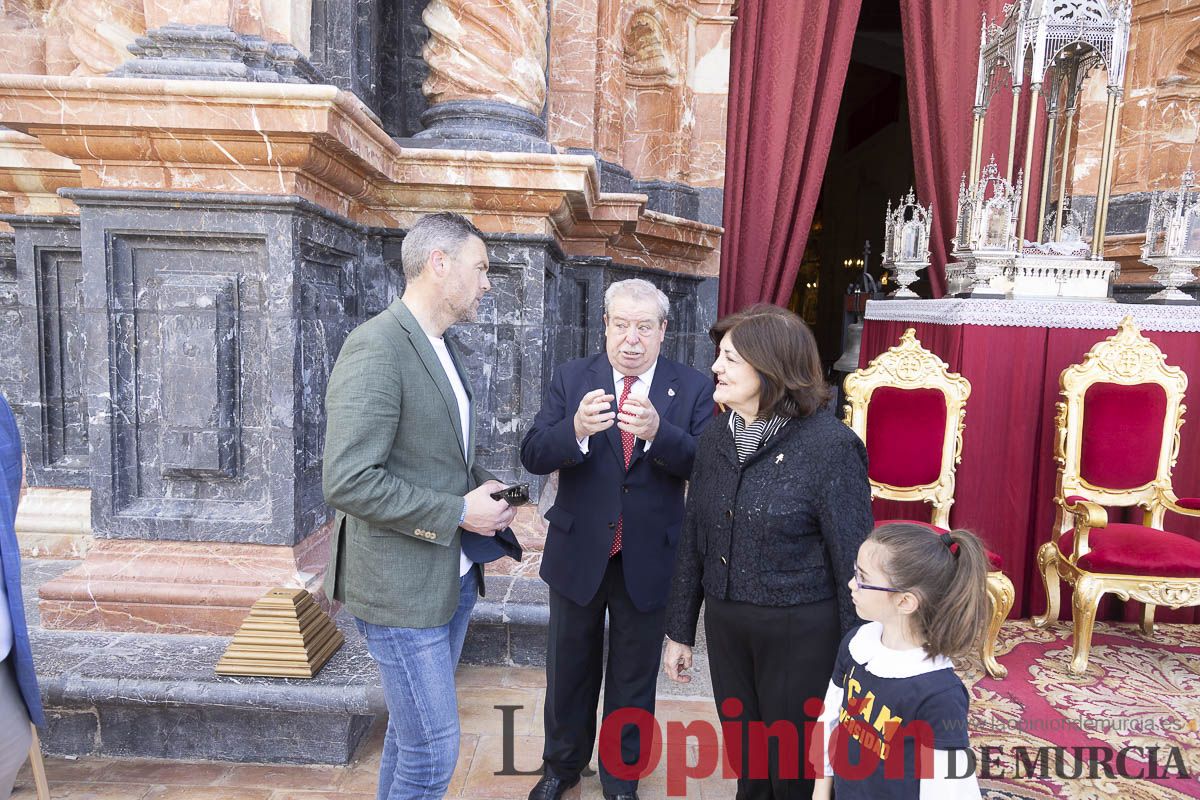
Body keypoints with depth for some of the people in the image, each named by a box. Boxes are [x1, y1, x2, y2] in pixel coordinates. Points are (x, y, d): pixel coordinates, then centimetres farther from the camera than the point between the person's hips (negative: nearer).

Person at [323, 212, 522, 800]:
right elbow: (347, 483, -25)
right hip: (402, 587, -9)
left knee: (410, 730, 23)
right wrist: (456, 512, -20)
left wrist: (481, 487, 1)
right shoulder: (375, 348, -20)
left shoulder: (441, 348, 10)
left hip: (454, 576, 9)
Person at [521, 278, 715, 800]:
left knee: (634, 677, 18)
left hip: (648, 559, 0)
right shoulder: (571, 378, -5)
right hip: (578, 553, 1)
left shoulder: (693, 388, -6)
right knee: (569, 670, 21)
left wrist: (658, 433, -36)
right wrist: (577, 430, -34)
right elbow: (533, 456, -14)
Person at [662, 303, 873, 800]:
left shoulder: (829, 445, -17)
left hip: (801, 634, -5)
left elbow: (853, 559, -13)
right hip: (725, 625, 5)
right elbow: (694, 539, 6)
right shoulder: (716, 438, 1)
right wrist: (680, 629, 10)